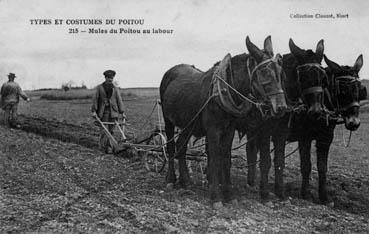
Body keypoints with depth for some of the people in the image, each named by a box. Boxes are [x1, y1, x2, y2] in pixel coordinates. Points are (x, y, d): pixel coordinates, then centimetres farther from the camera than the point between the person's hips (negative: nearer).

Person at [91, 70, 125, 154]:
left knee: (111, 130, 0)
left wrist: (122, 112, 2)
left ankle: (108, 147, 6)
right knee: (104, 130, -7)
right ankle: (104, 146, 0)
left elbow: (119, 100, 8)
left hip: (113, 112, 1)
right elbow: (95, 99, 5)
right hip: (103, 112, -1)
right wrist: (94, 111, -4)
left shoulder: (115, 89, 11)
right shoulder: (99, 87, 7)